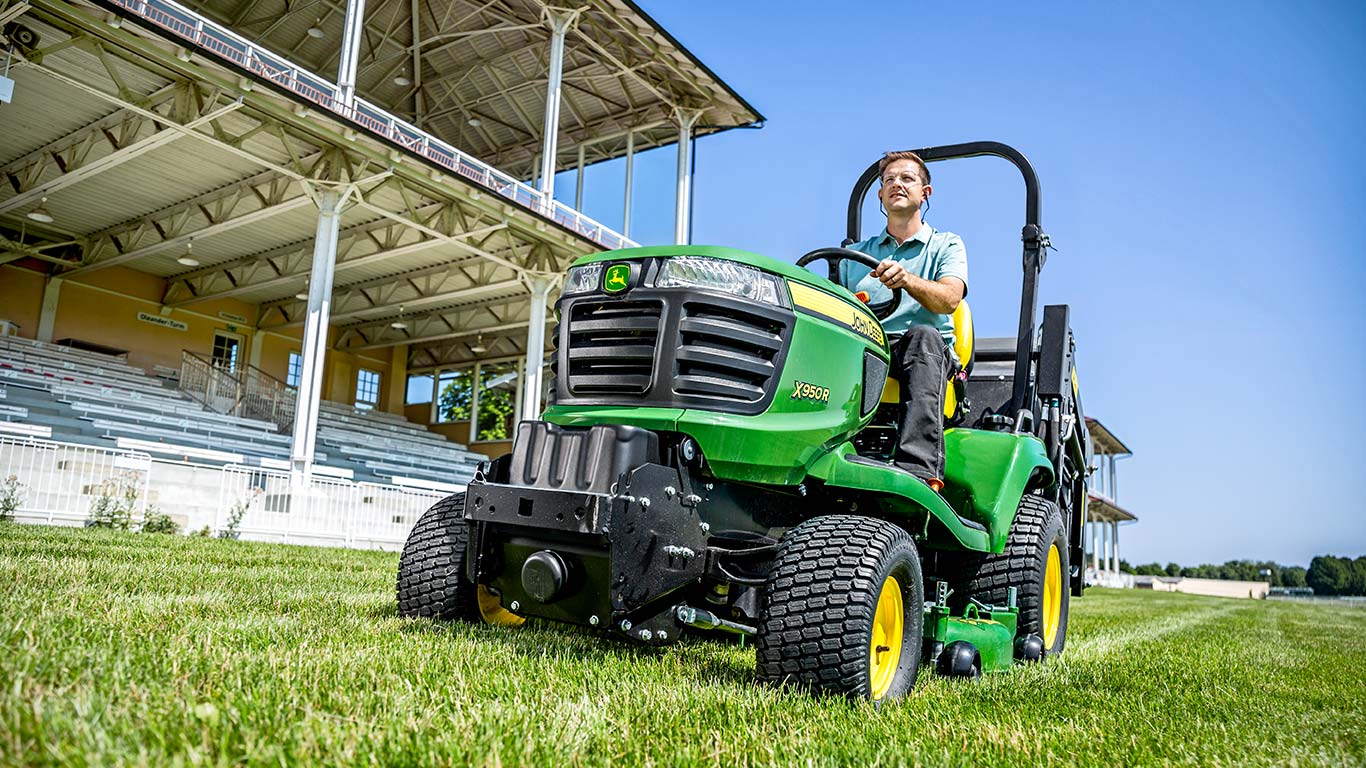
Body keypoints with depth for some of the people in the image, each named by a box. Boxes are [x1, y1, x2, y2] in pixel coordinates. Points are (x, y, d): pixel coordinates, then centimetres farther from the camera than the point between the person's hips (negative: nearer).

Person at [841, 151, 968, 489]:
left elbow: (949, 299, -5)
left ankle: (920, 469, -52)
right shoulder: (856, 253, 28)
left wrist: (907, 279, -26)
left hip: (930, 354, -2)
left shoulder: (946, 245, 17)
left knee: (922, 334, -38)